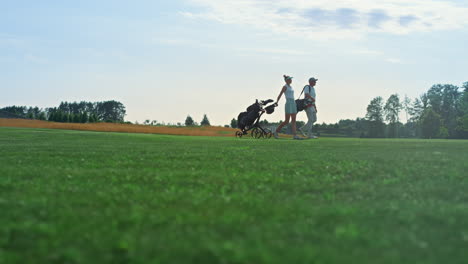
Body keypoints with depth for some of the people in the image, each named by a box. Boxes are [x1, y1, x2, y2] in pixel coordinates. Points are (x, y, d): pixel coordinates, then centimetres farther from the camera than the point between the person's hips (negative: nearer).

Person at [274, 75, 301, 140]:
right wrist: (276, 103, -7)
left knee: (294, 120, -1)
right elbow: (279, 96, -6)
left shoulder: (290, 87, 18)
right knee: (286, 121, -8)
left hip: (293, 104, 8)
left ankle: (294, 135, -6)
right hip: (288, 104, -8)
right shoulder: (285, 87, -5)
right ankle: (276, 132, 4)